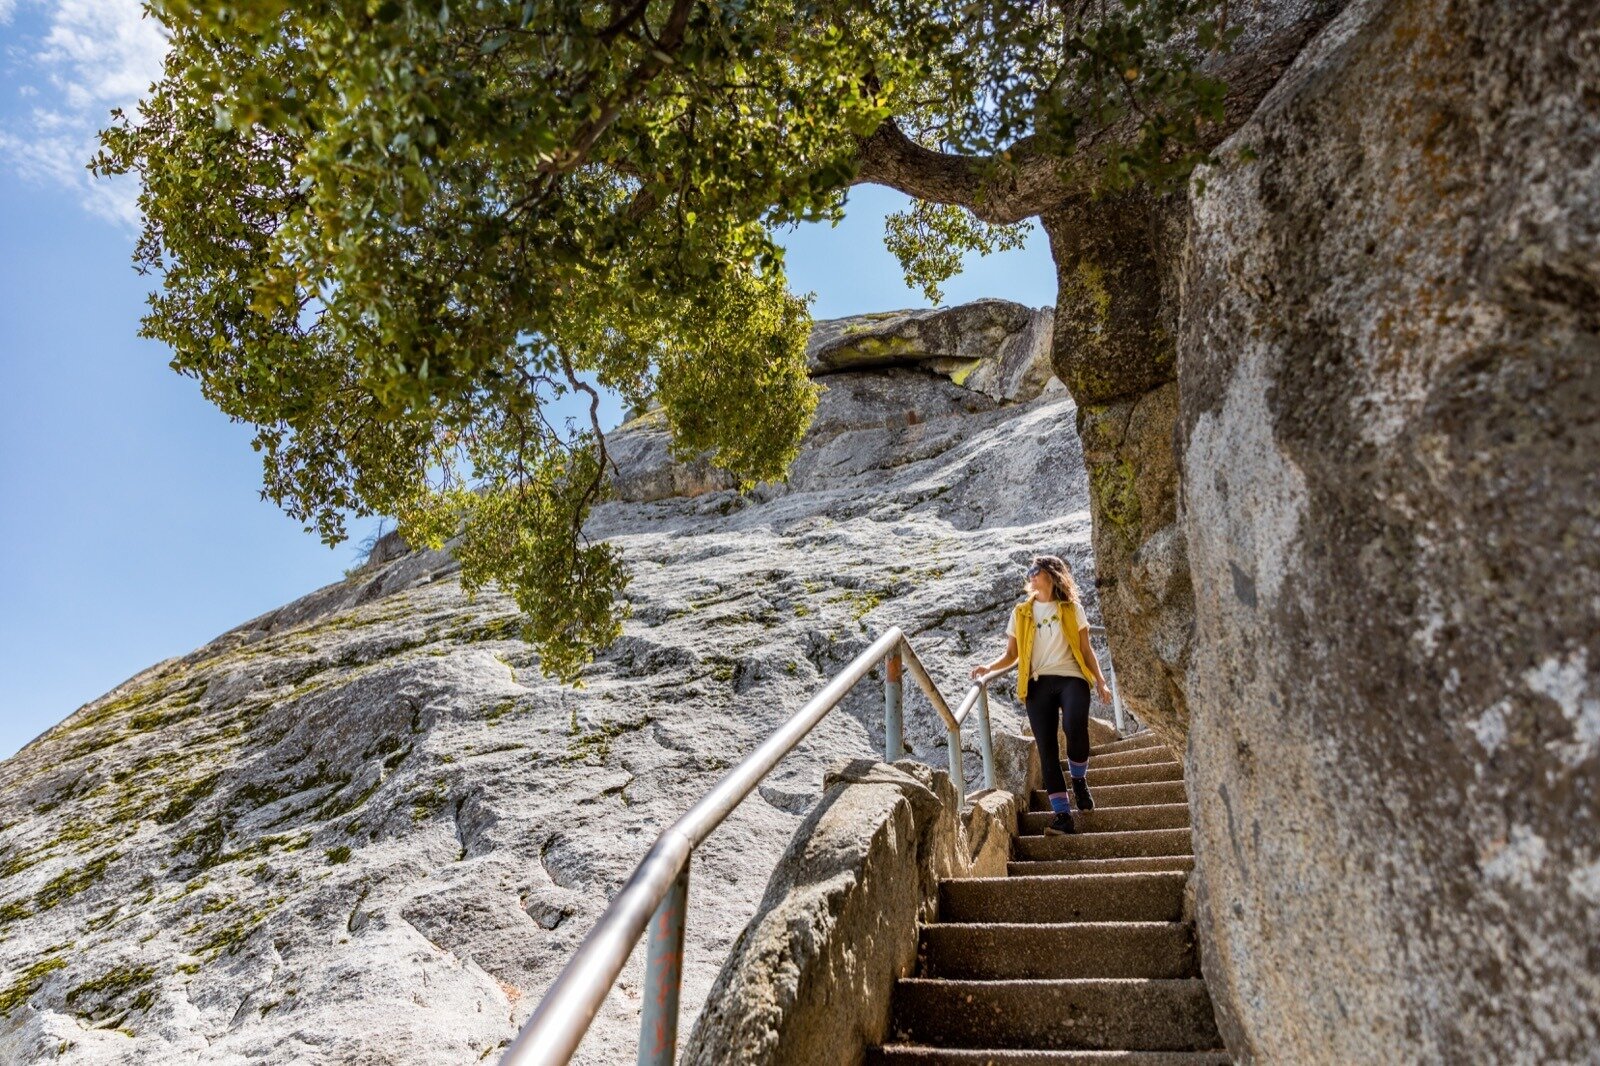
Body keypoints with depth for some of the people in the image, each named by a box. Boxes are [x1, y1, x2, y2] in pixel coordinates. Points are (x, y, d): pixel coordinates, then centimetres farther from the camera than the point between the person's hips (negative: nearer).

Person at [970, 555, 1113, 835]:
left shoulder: (1072, 608, 12)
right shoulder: (1021, 612, 15)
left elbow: (1086, 649, 13)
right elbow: (1011, 654, 15)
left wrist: (1101, 681, 4)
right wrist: (990, 667, -3)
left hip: (1071, 678, -2)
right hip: (1038, 684, 2)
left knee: (1075, 725, -29)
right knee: (1046, 747, -7)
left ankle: (1079, 780, -1)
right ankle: (1063, 815, -3)